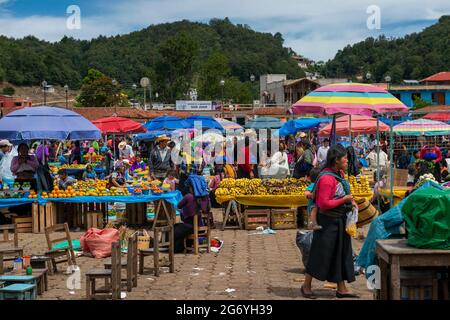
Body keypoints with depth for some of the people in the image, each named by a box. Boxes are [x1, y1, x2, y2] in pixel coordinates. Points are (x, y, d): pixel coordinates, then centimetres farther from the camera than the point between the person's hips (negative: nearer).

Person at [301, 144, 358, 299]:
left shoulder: (339, 173, 5)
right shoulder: (327, 178, -23)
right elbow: (323, 203, -26)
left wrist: (350, 201, 4)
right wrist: (344, 200, -20)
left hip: (340, 221, 9)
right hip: (328, 222, -9)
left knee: (341, 254, 13)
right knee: (320, 254, 2)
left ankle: (341, 289, 22)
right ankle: (306, 286, 17)